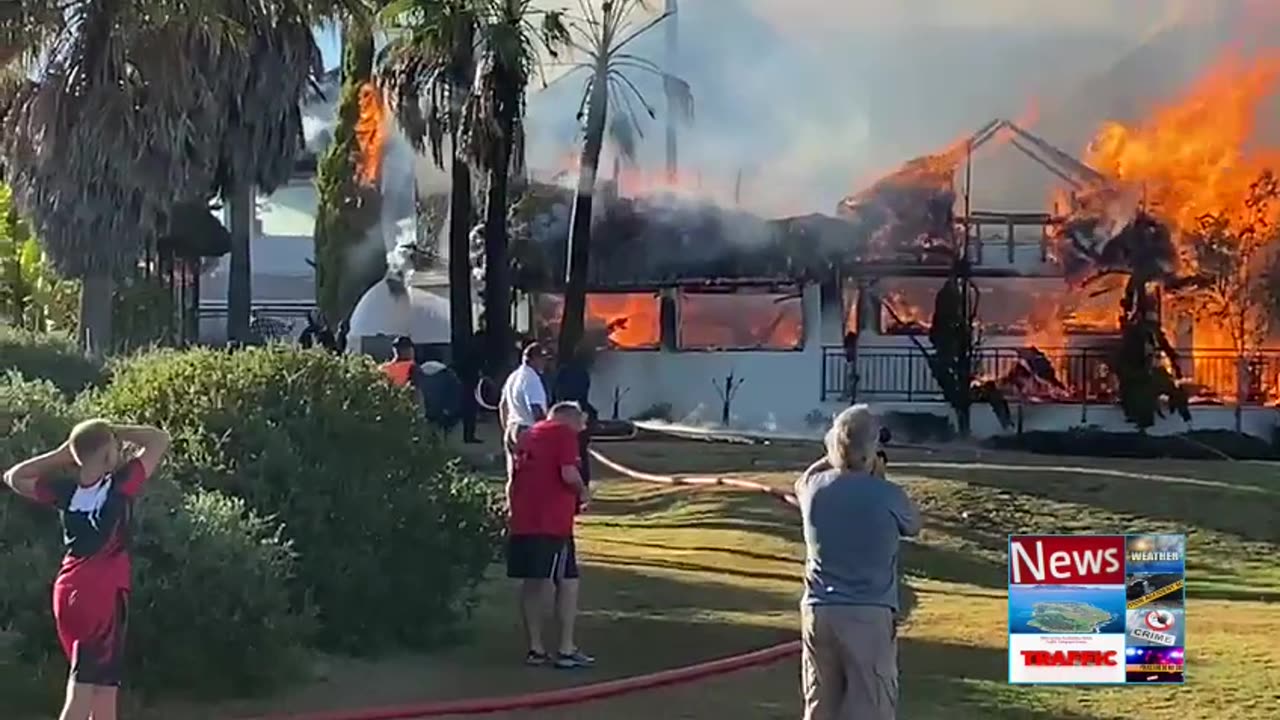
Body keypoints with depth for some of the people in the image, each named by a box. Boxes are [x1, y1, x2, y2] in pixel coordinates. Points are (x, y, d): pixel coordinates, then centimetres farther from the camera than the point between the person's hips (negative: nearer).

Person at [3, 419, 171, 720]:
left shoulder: (65, 490, 2)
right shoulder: (120, 484, -11)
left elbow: (13, 477, 17)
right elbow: (160, 440, -3)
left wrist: (60, 455, 12)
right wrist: (115, 432, 2)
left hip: (68, 593, 6)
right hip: (104, 594, -6)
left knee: (104, 684, 15)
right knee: (83, 689, -8)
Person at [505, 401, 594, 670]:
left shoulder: (528, 435, 19)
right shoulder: (565, 433, -4)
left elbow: (512, 480, 20)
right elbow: (569, 474, -16)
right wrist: (583, 492, 1)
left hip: (520, 521, 7)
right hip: (552, 522, -7)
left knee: (531, 583, 11)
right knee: (568, 582, 1)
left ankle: (535, 648, 14)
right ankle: (566, 650, 1)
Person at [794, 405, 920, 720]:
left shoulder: (816, 487, 1)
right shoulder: (887, 495, -11)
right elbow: (913, 525, 11)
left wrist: (833, 460, 26)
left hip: (818, 612, 5)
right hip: (869, 615, -4)